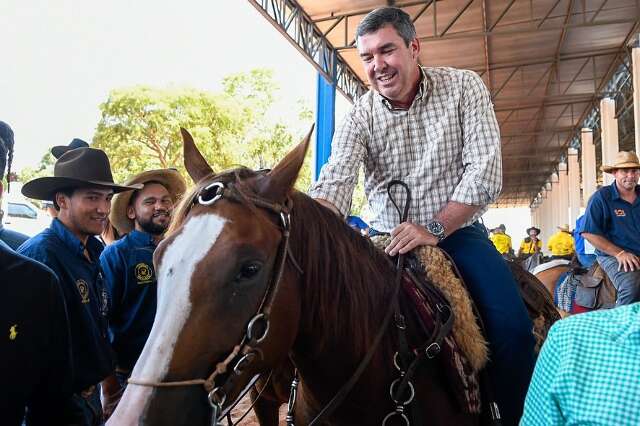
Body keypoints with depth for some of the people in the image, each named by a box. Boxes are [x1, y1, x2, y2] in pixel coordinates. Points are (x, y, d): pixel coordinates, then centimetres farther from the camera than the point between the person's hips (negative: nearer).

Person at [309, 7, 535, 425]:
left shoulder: (464, 87, -5)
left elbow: (486, 171, -12)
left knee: (512, 327, -21)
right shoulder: (360, 116, -3)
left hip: (457, 230, -1)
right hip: (389, 240, 2)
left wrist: (434, 228, -22)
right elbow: (336, 181, -18)